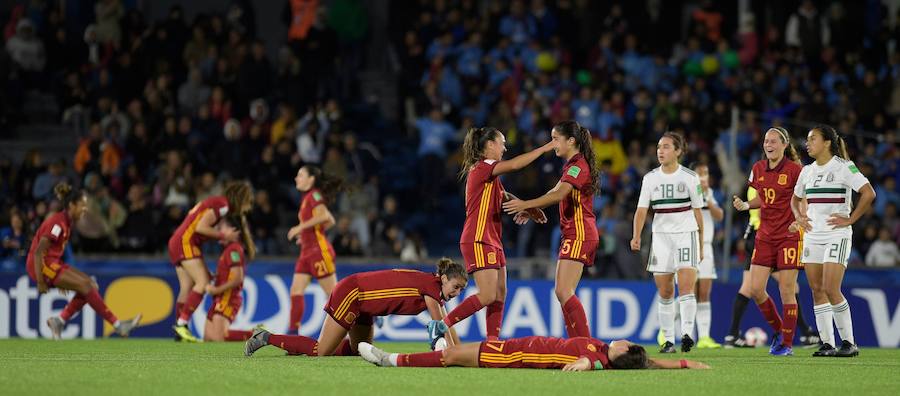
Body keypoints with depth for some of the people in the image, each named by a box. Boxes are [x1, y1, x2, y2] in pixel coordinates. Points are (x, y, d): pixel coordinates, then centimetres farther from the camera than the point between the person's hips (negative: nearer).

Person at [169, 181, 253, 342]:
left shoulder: (219, 203, 18)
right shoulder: (222, 205, -12)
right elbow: (201, 227, -20)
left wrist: (225, 237, 2)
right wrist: (223, 235, -12)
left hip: (177, 244, 10)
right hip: (185, 242, -10)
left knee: (186, 289, 7)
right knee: (203, 282, -15)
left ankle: (180, 332, 7)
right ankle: (181, 324, -19)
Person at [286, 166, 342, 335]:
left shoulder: (314, 195, -9)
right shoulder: (307, 198, 17)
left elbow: (324, 216, -27)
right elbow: (330, 221, 22)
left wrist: (300, 227, -23)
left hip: (319, 250, -9)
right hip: (307, 252, 9)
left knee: (332, 293, -6)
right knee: (296, 291, -2)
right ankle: (293, 332, -5)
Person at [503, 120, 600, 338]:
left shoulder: (578, 165, -13)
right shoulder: (572, 165, 19)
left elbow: (560, 194, -25)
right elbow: (554, 193, 26)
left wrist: (527, 204, -28)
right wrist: (531, 209, 15)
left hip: (579, 235, -10)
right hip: (574, 234, 10)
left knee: (563, 291, -16)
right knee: (563, 292, 9)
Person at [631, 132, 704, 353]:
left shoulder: (690, 177, 1)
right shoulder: (650, 178, 5)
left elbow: (697, 211, 6)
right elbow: (642, 209, -2)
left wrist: (701, 245, 7)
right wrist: (636, 235, -18)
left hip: (686, 234, -3)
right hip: (661, 235, 3)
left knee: (686, 285, -16)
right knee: (664, 291, 2)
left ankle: (687, 333, -20)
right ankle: (668, 339, 7)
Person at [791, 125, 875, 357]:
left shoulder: (843, 167, -7)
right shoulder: (807, 171, 13)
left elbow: (869, 193, -13)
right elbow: (795, 199, 28)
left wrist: (850, 220, -14)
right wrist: (799, 217, 9)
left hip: (836, 235, -7)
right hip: (812, 236, 7)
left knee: (831, 290, -15)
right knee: (817, 290, 3)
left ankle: (849, 342, -5)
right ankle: (827, 344, 6)